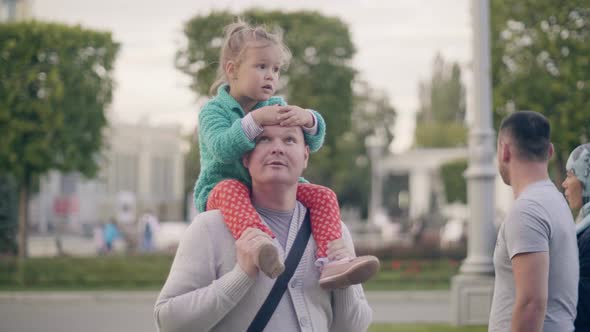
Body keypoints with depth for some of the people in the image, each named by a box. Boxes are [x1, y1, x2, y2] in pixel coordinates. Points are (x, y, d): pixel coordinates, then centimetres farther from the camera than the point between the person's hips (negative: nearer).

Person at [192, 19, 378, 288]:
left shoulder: (277, 106, 11)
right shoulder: (214, 111, -4)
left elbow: (313, 144, -1)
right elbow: (221, 148, -24)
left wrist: (308, 120, -24)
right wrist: (255, 121, -34)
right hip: (220, 192, -5)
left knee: (323, 196, -14)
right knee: (230, 190, -38)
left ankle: (328, 262, -34)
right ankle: (259, 245, -67)